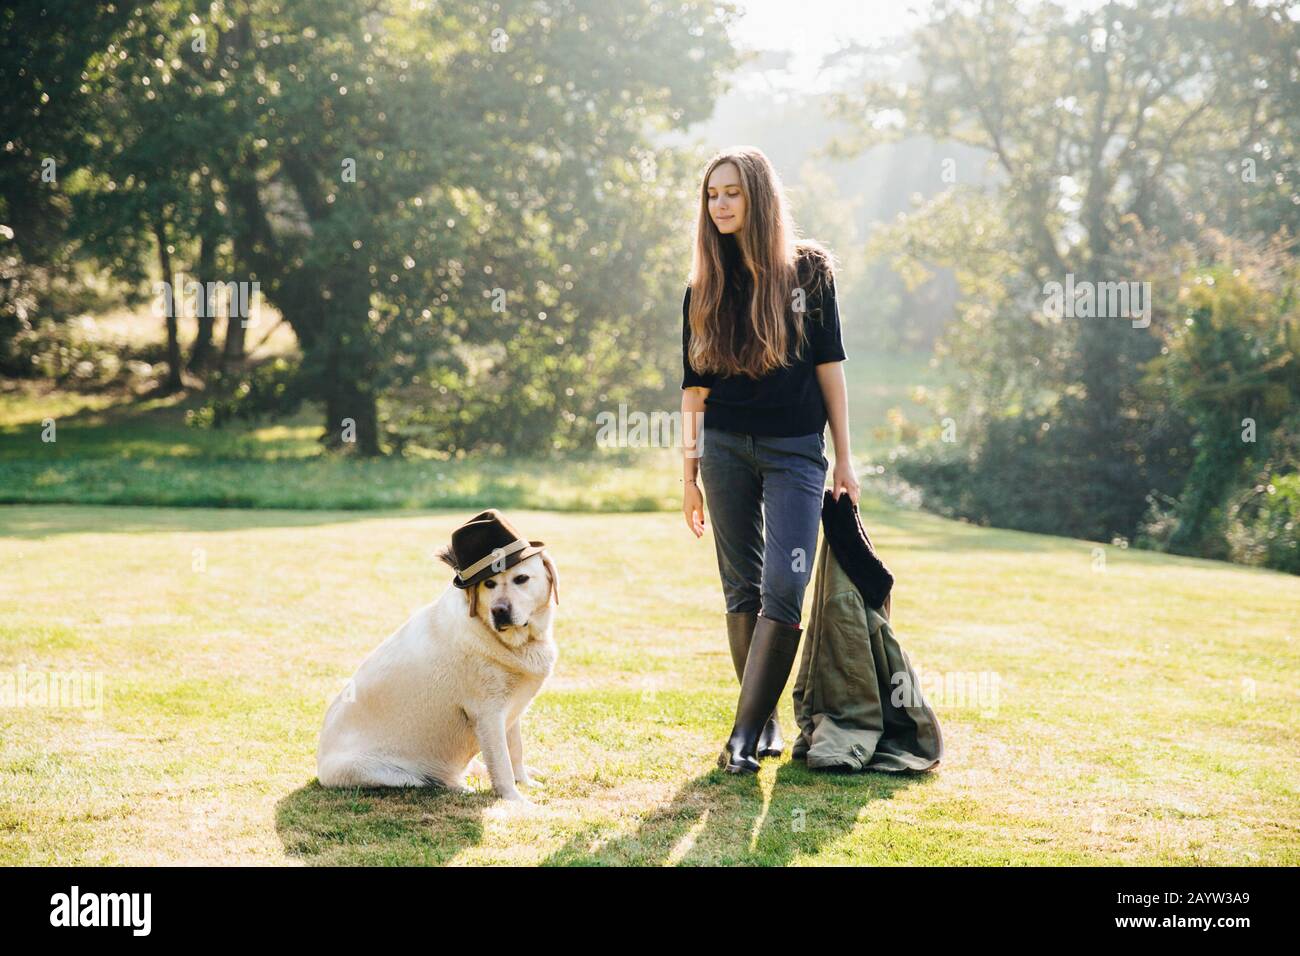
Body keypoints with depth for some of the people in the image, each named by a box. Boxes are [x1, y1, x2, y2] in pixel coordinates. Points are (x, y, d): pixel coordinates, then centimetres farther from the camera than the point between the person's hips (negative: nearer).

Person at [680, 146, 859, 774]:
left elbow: (828, 365, 3)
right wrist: (688, 472, 5)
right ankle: (765, 720, 16)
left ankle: (744, 732, -10)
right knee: (742, 589, 5)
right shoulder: (705, 286, 8)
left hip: (796, 450, -2)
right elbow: (694, 385, 9)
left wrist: (843, 459, 0)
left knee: (784, 588, -13)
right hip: (726, 446, 3)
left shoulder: (808, 270, 2)